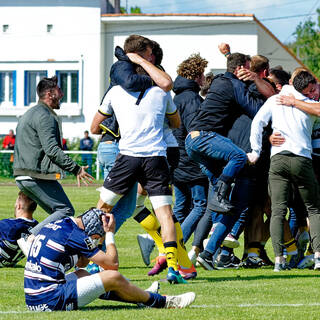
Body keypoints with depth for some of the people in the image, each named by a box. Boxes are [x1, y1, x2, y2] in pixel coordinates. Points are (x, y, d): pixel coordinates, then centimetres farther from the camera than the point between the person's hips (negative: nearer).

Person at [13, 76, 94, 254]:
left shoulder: (29, 114, 23)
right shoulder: (45, 116, -10)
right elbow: (51, 149, -20)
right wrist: (76, 169, -18)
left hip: (22, 176, 10)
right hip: (38, 176, -10)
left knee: (59, 212, 12)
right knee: (66, 210, -8)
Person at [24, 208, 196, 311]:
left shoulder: (57, 225, 14)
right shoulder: (74, 235, -12)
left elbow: (80, 263, 27)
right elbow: (113, 263, -6)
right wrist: (110, 233, 4)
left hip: (33, 301, 9)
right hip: (51, 301, -9)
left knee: (81, 274, 30)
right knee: (113, 277, -4)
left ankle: (140, 295, 35)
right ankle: (162, 302, 13)